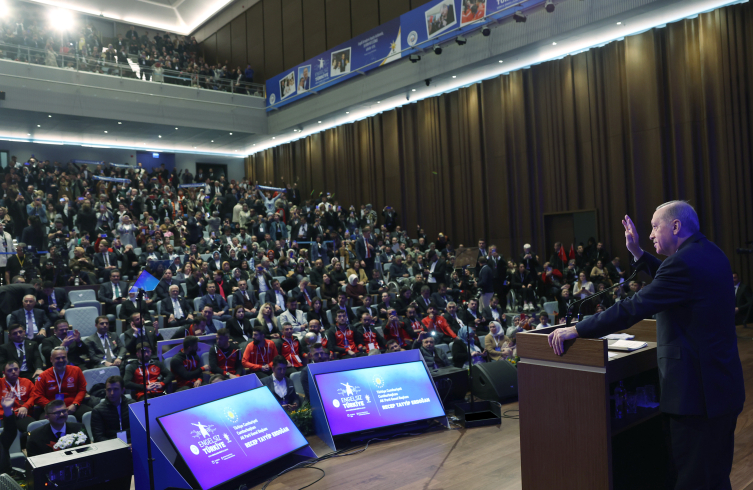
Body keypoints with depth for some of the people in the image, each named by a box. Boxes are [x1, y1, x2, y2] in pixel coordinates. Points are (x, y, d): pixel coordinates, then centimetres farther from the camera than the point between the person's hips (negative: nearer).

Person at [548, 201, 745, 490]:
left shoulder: (684, 262, -21)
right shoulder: (711, 254, 9)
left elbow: (631, 309, -24)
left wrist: (576, 330, -18)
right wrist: (638, 254, 20)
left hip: (698, 391, -10)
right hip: (724, 386, 10)